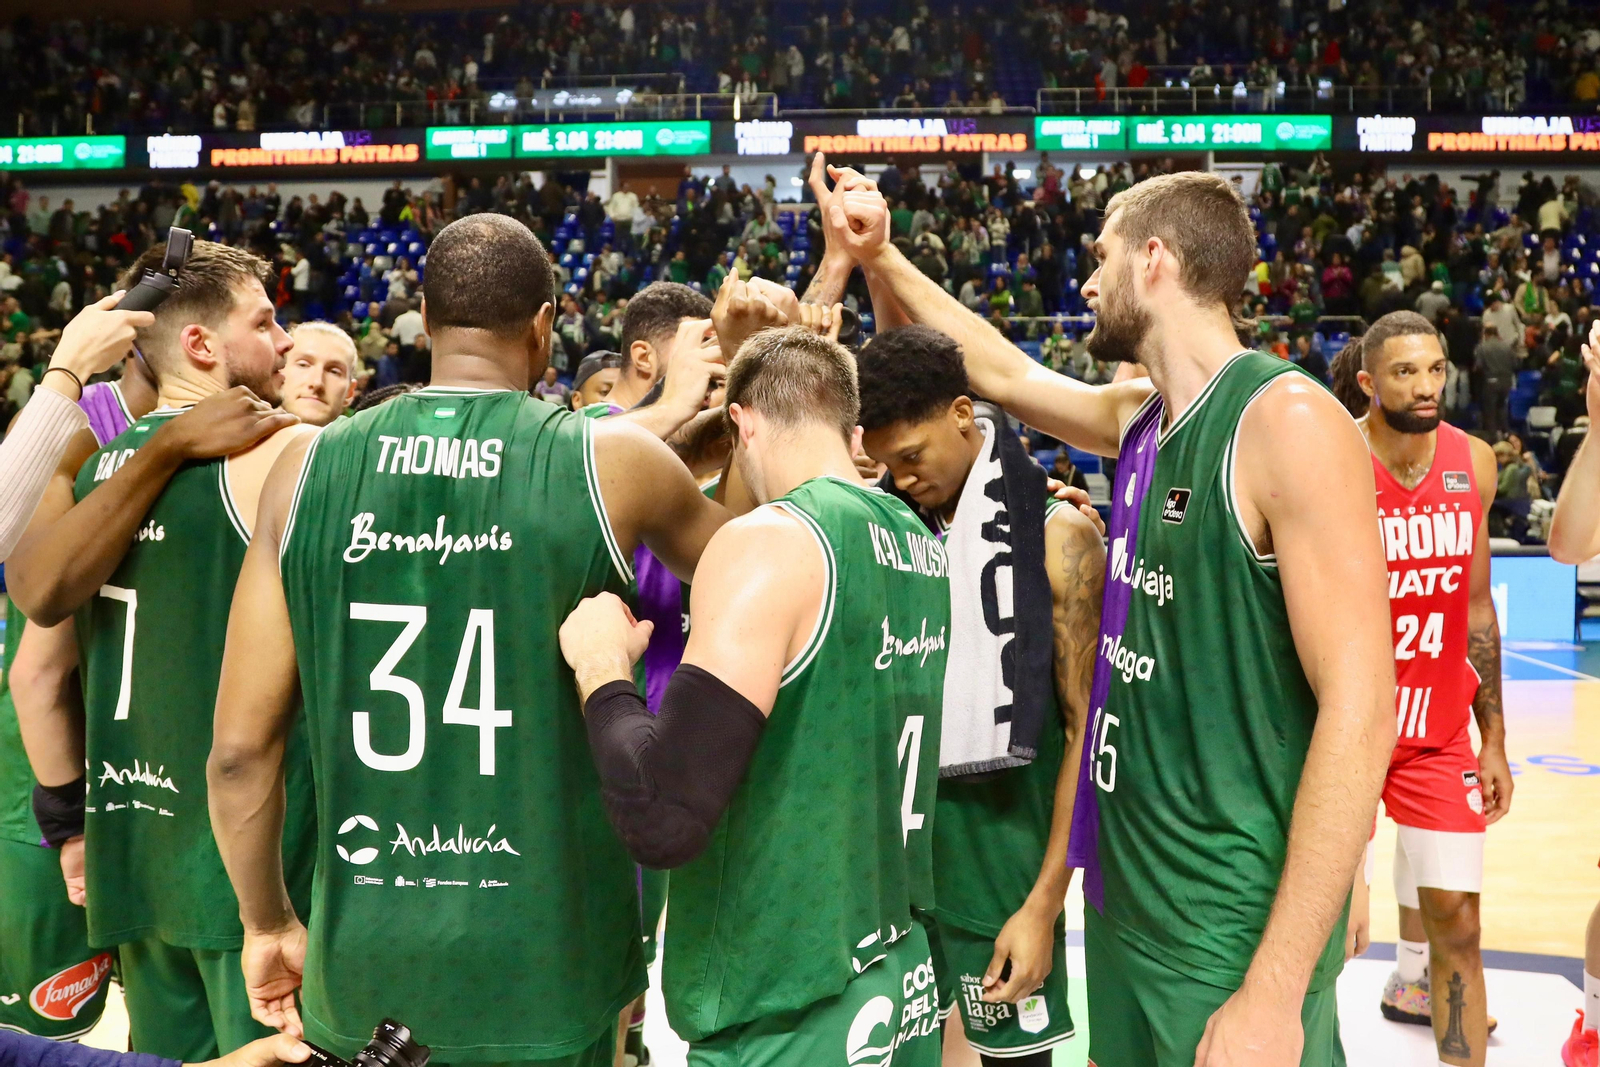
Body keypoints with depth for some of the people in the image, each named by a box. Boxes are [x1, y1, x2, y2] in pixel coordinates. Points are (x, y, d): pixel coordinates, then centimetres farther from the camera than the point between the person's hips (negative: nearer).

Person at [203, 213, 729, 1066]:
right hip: (542, 964, -1)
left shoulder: (309, 469, -3)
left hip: (358, 955, 2)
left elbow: (238, 748, -2)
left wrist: (267, 923, 13)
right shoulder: (613, 461, -8)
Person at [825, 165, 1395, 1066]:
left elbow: (1360, 709, -23)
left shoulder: (1286, 419, -18)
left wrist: (1275, 993, -26)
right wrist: (882, 261, 20)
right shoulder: (1138, 418, 6)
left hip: (1237, 926, -8)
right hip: (1127, 892, 8)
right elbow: (1003, 371, 26)